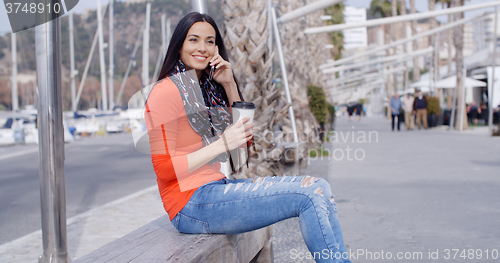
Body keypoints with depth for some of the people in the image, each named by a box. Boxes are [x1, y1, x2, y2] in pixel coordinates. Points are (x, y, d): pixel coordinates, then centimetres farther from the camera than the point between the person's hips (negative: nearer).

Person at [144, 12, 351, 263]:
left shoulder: (207, 88, 15)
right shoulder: (166, 91, -9)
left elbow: (246, 135, 20)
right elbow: (164, 169, -13)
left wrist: (229, 85, 8)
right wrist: (222, 145, -19)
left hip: (217, 186, 8)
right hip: (191, 203, -8)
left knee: (319, 187, -6)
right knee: (308, 196, -17)